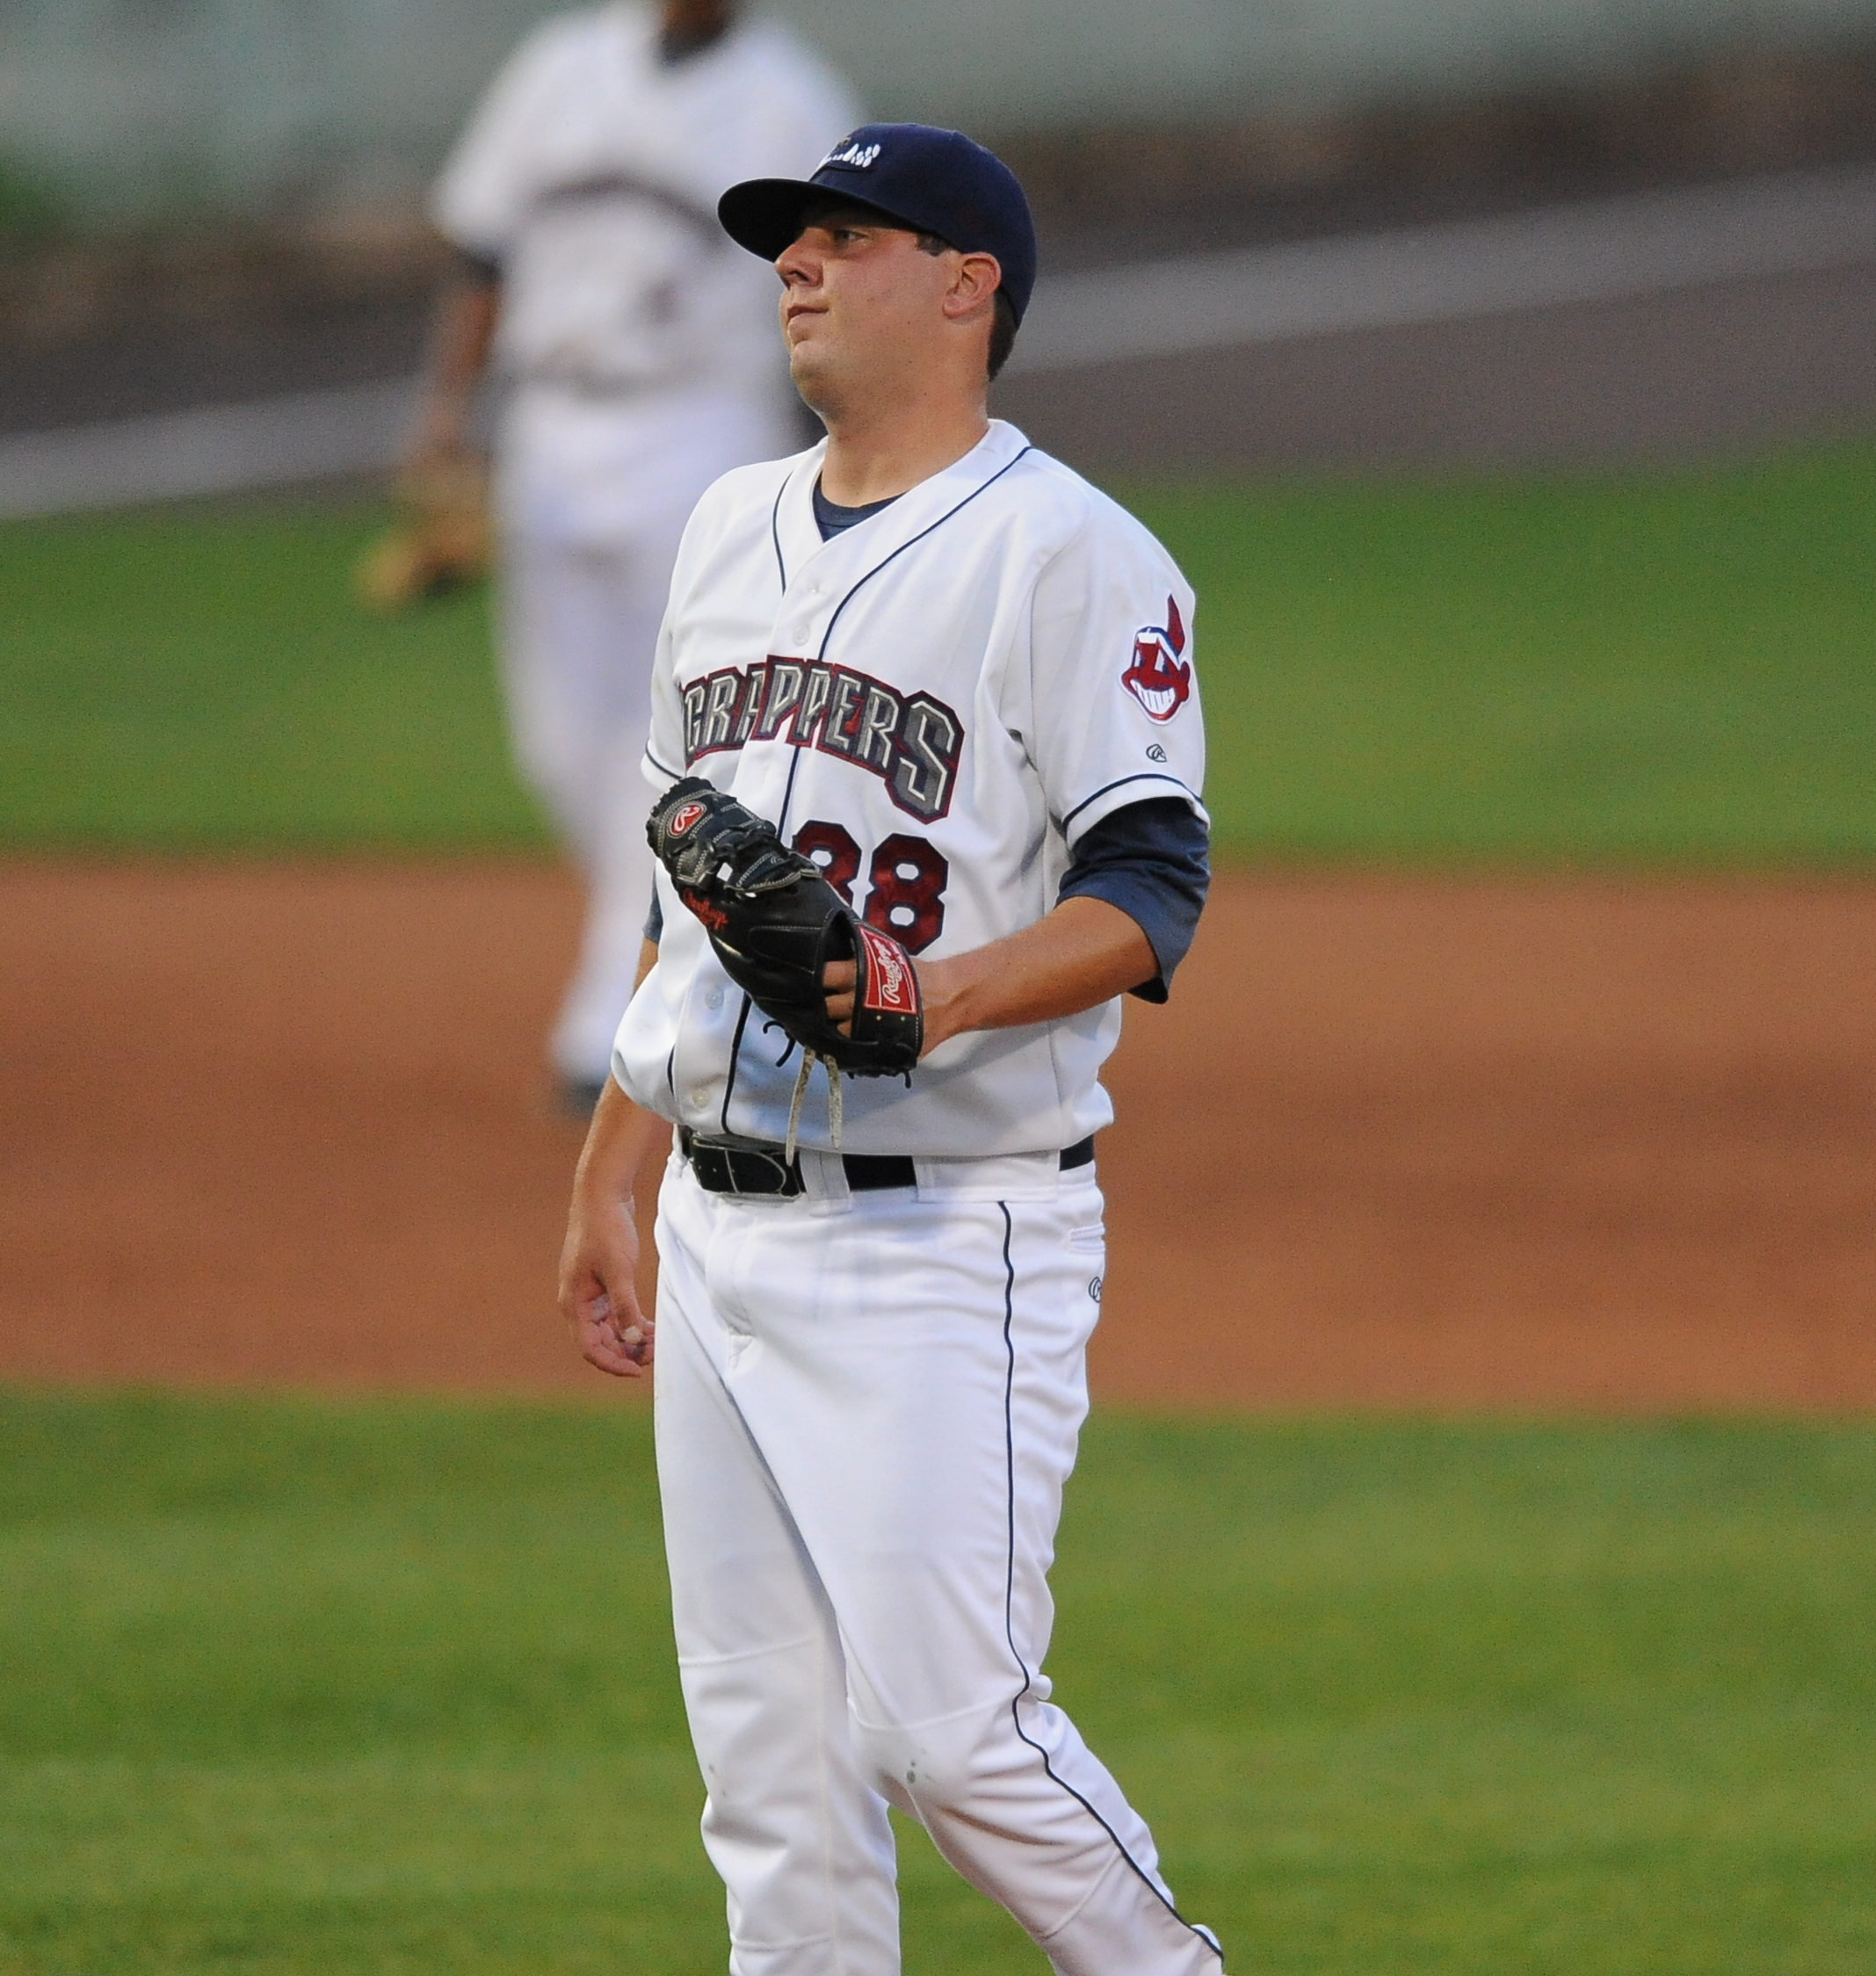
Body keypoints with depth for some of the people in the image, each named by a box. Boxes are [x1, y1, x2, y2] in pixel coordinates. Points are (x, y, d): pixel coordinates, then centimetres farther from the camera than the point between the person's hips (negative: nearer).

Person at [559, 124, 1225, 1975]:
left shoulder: (1072, 555, -8)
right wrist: (608, 1174, 21)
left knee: (945, 1722, -12)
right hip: (720, 1230, 7)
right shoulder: (731, 527, 16)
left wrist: (951, 992, -32)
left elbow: (1150, 890, -14)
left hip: (945, 1238, -7)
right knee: (766, 1748, 7)